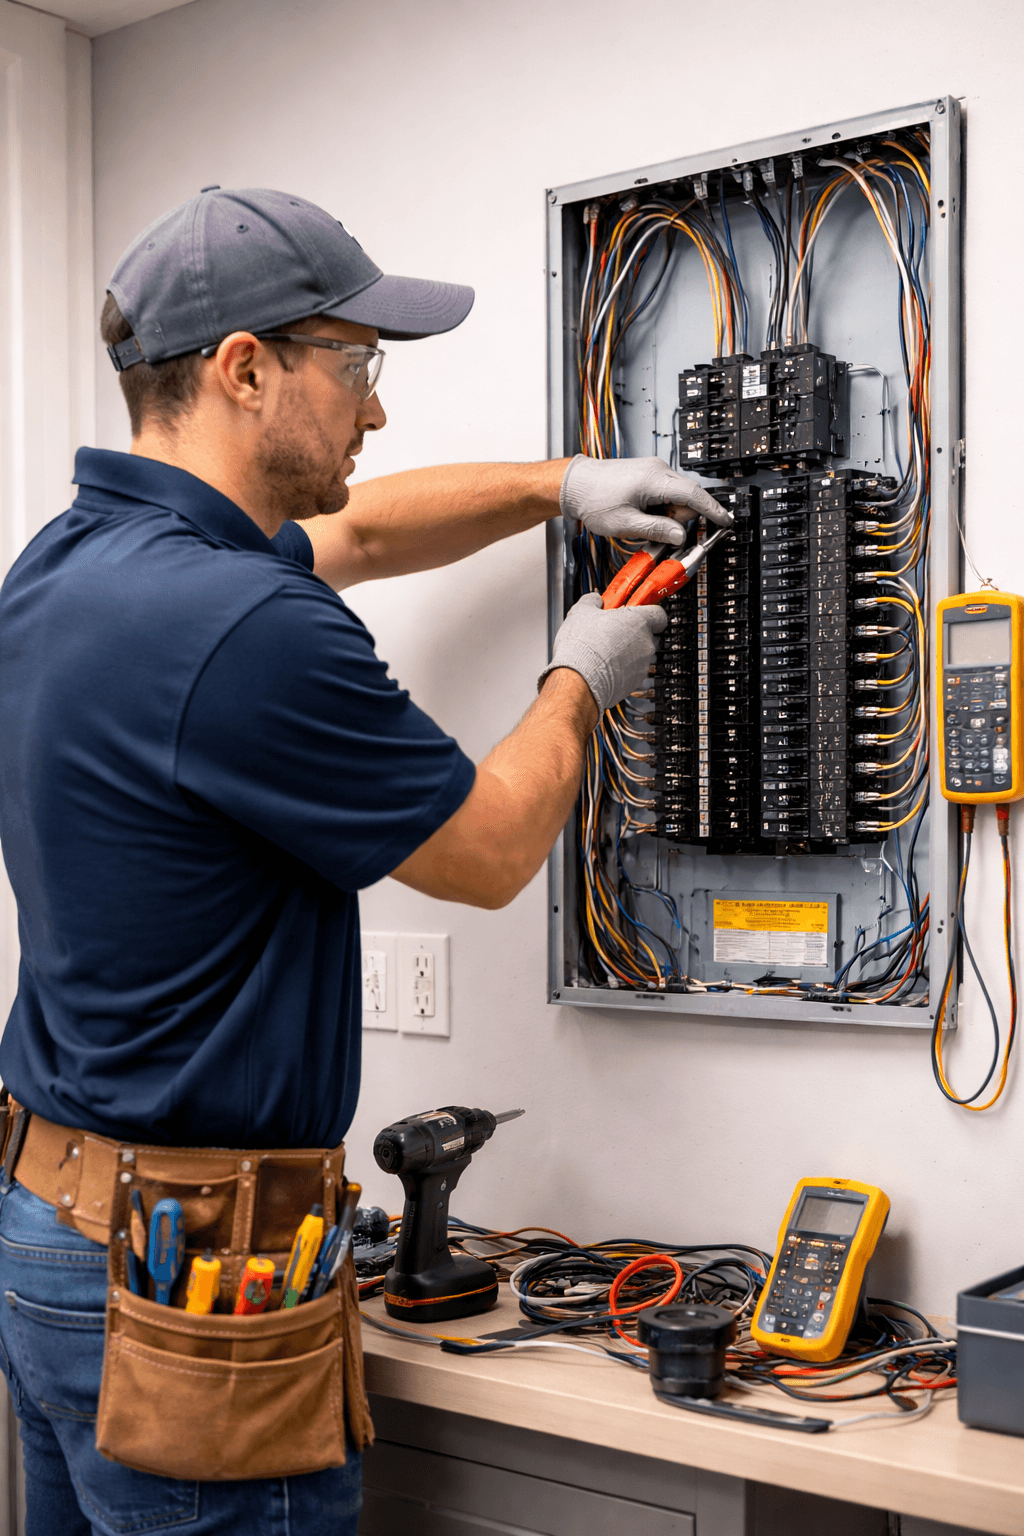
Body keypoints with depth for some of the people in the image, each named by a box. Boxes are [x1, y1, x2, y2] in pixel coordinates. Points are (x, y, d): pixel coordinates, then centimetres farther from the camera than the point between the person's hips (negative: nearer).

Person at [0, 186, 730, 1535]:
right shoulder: (245, 631, -26)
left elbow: (357, 529, 23)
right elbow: (490, 853, -10)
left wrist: (560, 486, 20)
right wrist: (583, 681, 6)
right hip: (186, 1273, -9)